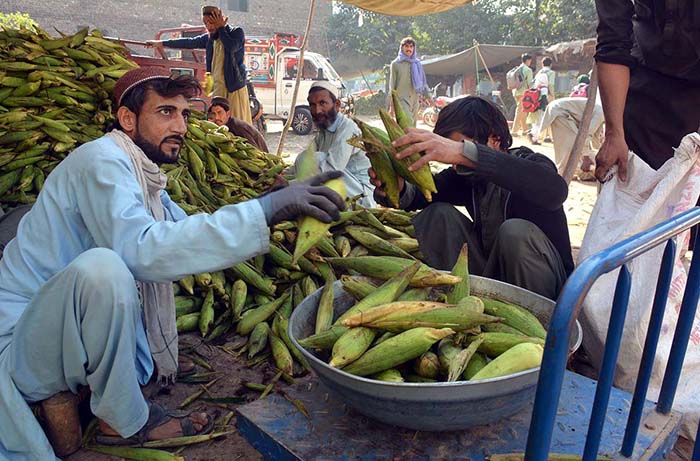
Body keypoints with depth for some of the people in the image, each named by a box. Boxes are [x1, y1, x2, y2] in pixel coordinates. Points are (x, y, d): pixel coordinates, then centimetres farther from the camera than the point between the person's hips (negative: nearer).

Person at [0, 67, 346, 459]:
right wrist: (263, 211, -38)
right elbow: (139, 248, -35)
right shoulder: (102, 160, -19)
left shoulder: (144, 176, 10)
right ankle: (122, 419, -11)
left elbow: (186, 232, 7)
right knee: (102, 265, -35)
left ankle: (72, 393, 8)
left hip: (72, 330, 9)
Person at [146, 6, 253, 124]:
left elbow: (231, 46, -21)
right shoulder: (210, 37, 13)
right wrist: (161, 43, 24)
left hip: (234, 88, -5)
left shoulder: (237, 32, -1)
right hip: (216, 89, 5)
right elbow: (189, 42, 20)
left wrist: (221, 28, -9)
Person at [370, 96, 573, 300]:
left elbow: (554, 190, -41)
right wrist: (396, 190, -37)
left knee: (516, 231, -32)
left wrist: (467, 153, -48)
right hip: (491, 274, 4)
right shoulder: (464, 175, -1)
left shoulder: (529, 163, -17)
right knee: (439, 214, -11)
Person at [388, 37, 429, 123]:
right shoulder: (396, 64, 4)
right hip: (401, 99, -4)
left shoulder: (417, 64, 14)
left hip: (415, 100, 4)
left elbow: (423, 82, 16)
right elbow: (392, 84, 3)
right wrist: (391, 104, -1)